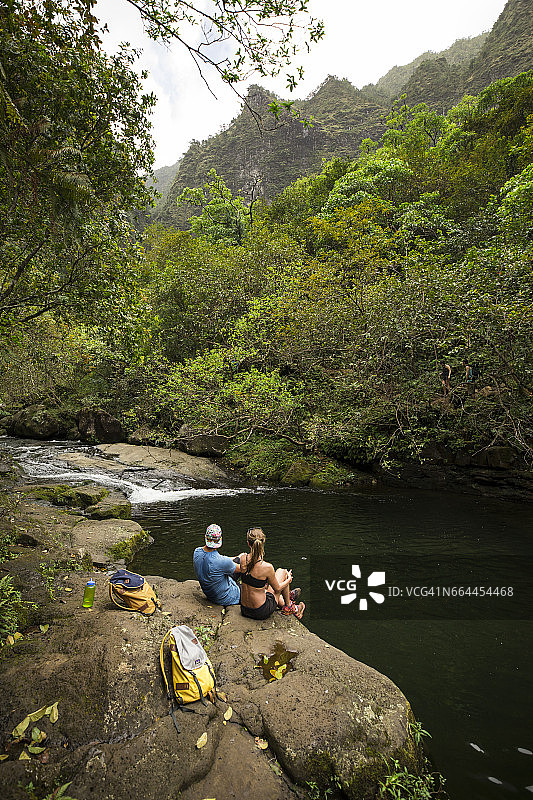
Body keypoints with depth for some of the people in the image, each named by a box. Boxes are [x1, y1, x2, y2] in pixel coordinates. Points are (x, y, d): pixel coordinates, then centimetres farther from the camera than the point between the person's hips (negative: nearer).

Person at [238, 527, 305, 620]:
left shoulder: (242, 558, -12)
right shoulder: (267, 567, -25)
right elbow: (277, 588, -4)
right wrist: (289, 579, 11)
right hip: (262, 612, -5)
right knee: (282, 572, 13)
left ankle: (283, 604, 57)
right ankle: (288, 606, 32)